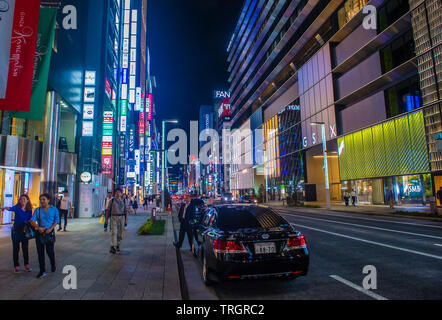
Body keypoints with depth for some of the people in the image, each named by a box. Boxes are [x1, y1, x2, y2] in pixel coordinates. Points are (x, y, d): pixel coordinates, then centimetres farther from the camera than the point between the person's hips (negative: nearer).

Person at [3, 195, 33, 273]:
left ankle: (26, 265, 20)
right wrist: (7, 208, -53)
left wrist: (28, 222, -18)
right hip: (16, 230, -2)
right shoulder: (17, 207, -9)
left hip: (25, 230, 2)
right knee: (16, 248, 4)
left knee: (25, 248, 7)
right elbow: (12, 208, -31)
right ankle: (16, 266, 15)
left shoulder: (29, 210, -1)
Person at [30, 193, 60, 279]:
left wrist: (50, 229, -15)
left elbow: (56, 221, -1)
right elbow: (32, 221, -2)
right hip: (39, 233, 2)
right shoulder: (37, 210, 5)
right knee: (40, 252, 4)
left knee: (50, 251, -1)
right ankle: (42, 271, 13)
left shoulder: (54, 209, 0)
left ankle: (53, 265, 28)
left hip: (49, 233, -2)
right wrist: (38, 227, -19)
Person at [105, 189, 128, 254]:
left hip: (121, 217, 2)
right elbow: (108, 210, 3)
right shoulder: (112, 200, 1)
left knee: (120, 233, 8)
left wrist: (126, 220, 1)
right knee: (113, 232, -13)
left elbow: (126, 211, 7)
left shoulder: (123, 201, 5)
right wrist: (106, 219, 0)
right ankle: (112, 247, -16)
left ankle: (118, 246, 22)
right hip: (113, 217, -2)